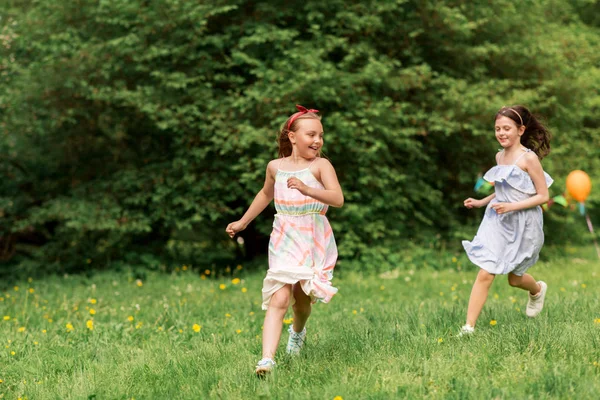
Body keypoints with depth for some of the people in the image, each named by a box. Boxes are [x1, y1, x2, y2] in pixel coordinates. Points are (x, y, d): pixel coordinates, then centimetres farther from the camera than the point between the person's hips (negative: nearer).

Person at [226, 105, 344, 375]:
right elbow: (266, 194, 25)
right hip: (284, 241, 1)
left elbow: (338, 199, -22)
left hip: (315, 241, -1)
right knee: (279, 299, -15)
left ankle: (298, 331, 50)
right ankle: (267, 359, -25)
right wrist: (243, 222, 32)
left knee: (302, 299, 14)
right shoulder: (276, 166, 4)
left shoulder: (321, 165, -7)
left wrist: (307, 190, -38)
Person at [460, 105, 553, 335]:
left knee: (514, 278, 14)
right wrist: (481, 202, 8)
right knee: (485, 274, -9)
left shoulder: (529, 158, -15)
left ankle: (538, 290, 49)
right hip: (497, 222, 5)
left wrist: (511, 206, -24)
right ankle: (468, 327, -10)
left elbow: (543, 196, -15)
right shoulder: (500, 156, 5)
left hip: (523, 225, -4)